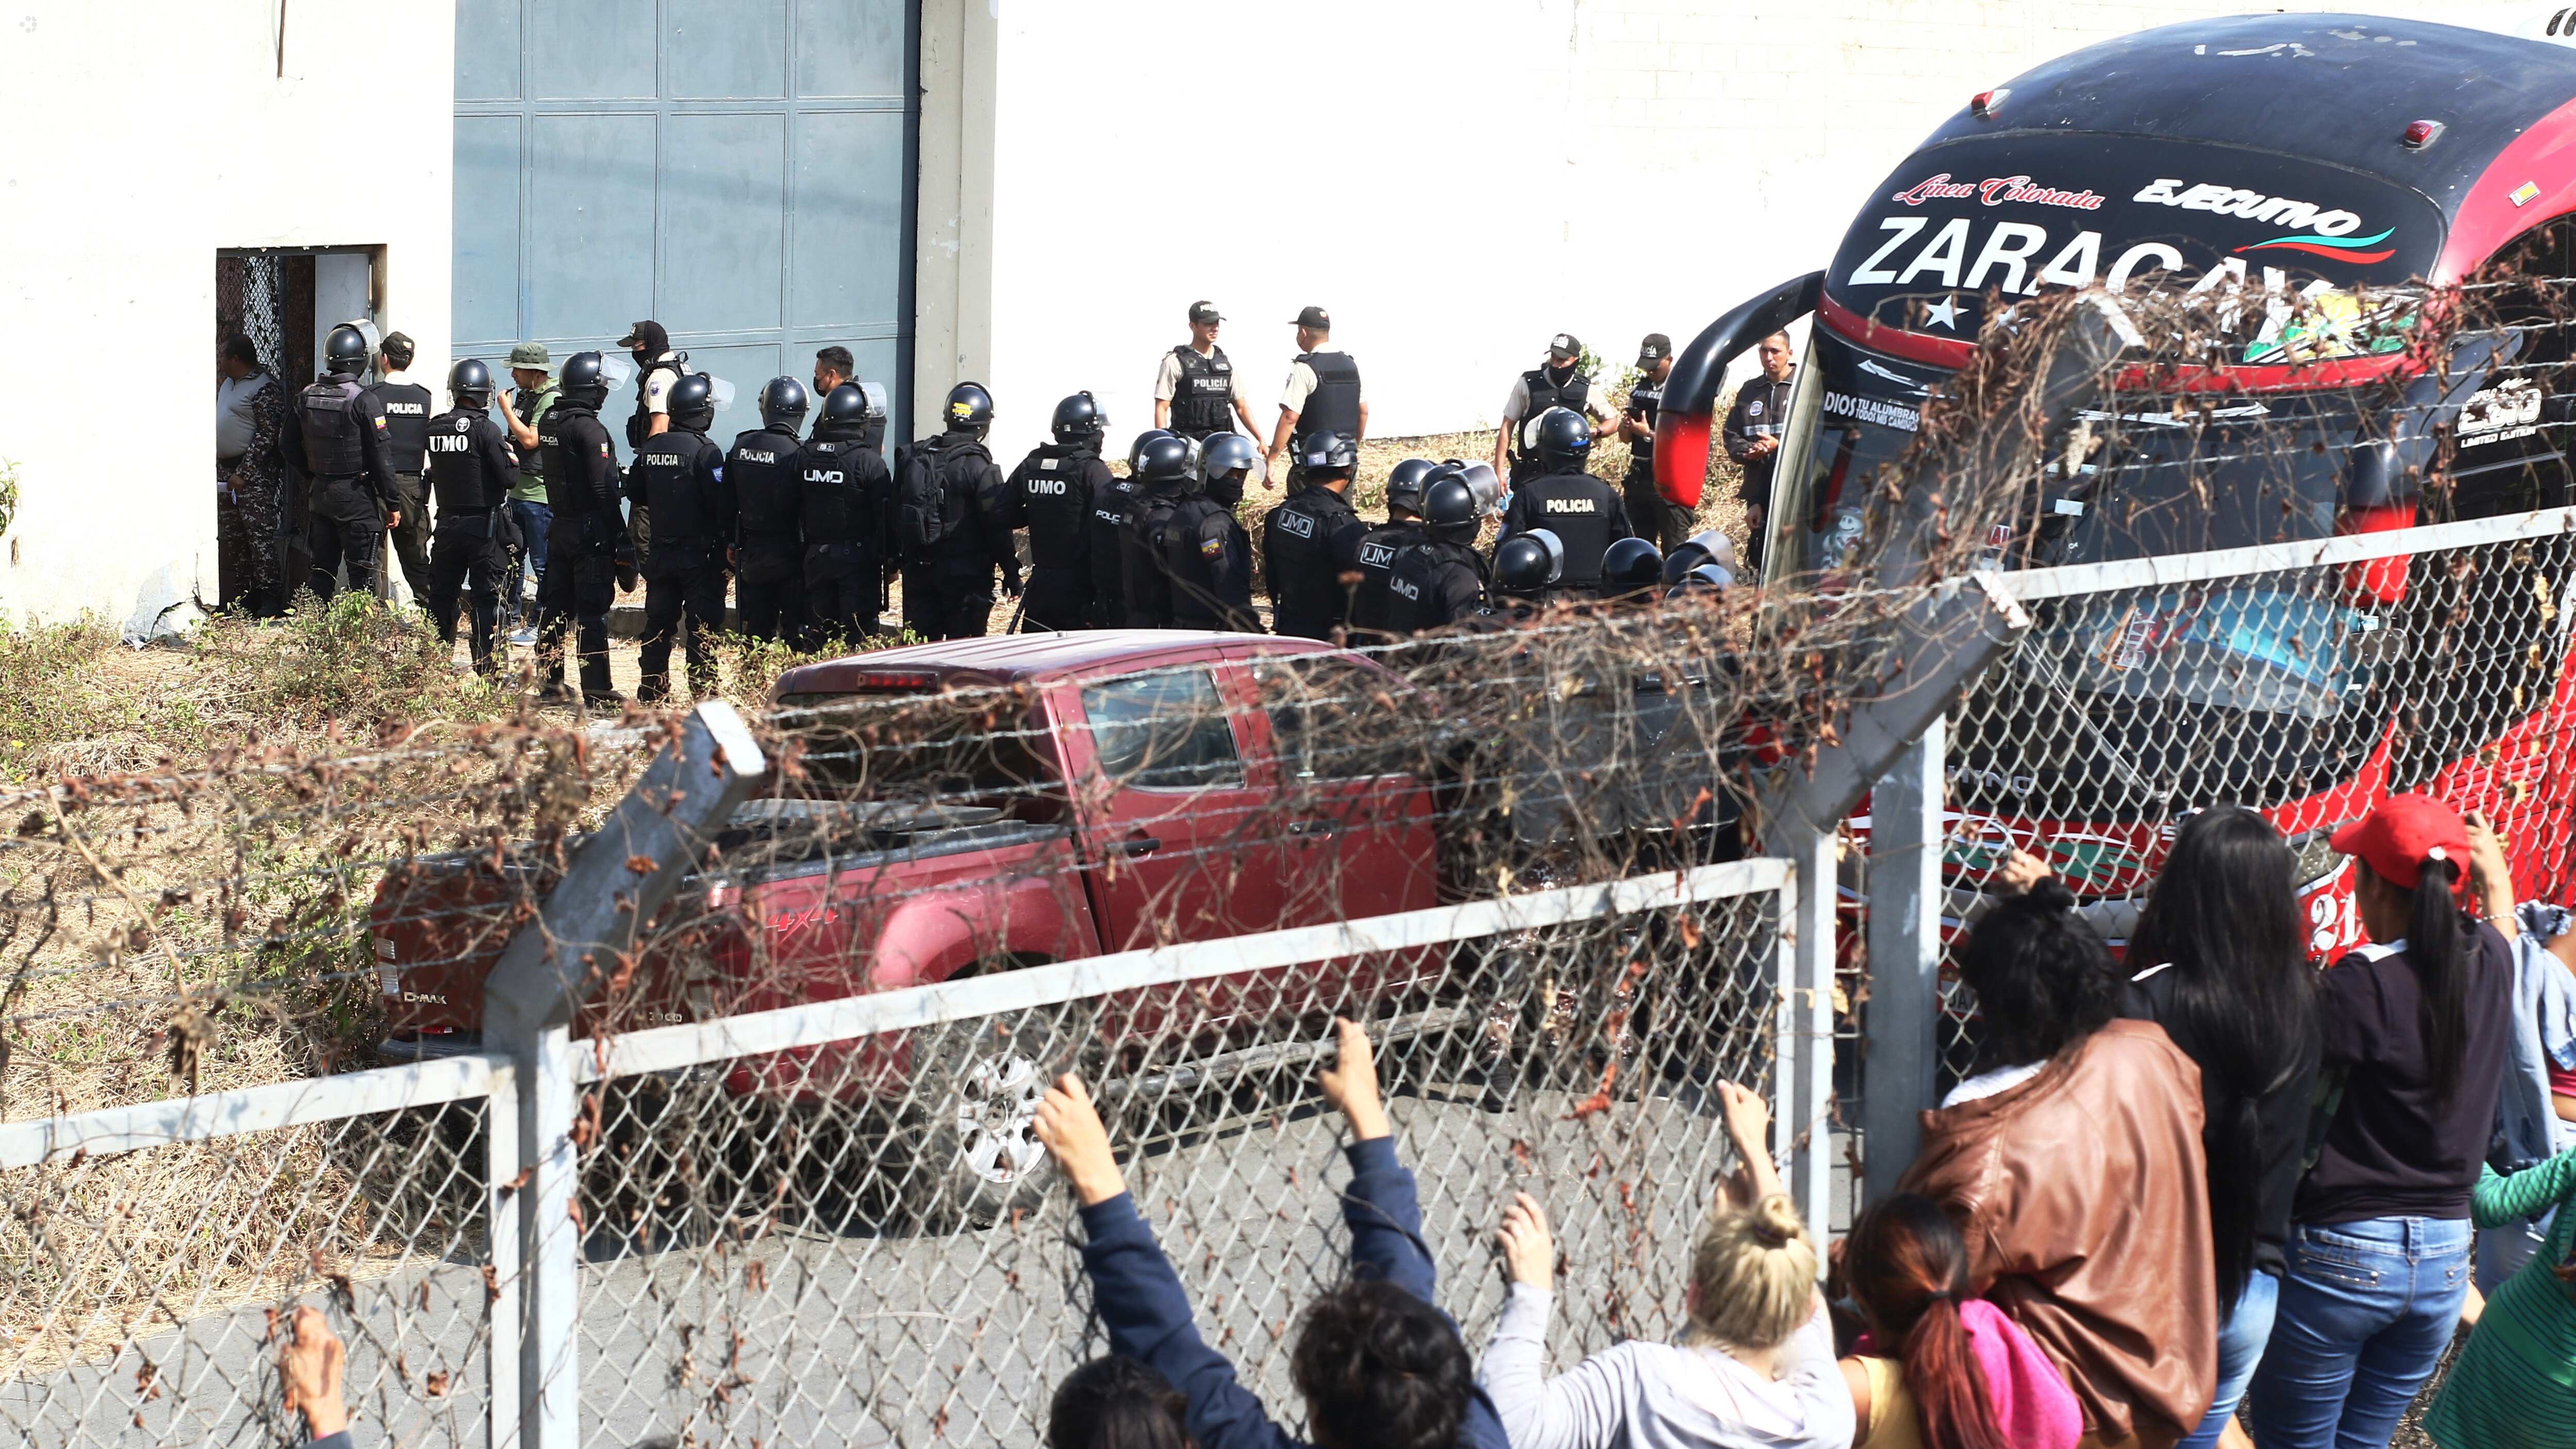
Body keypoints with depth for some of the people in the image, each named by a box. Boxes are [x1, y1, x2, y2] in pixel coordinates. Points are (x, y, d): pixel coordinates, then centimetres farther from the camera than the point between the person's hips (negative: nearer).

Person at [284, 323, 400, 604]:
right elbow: (381, 457, -13)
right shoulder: (364, 401, -15)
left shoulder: (306, 397, 3)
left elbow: (292, 452, 11)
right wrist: (392, 504, -7)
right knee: (362, 575, -2)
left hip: (321, 494, 6)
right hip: (357, 495, -6)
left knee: (322, 570, 13)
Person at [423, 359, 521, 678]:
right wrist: (512, 459, 2)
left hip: (448, 523, 5)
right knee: (486, 598, 0)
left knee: (441, 594, 14)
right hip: (484, 525, -5)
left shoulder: (435, 428, 0)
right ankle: (487, 668, 0)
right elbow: (510, 478, -18)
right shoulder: (485, 429, -16)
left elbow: (431, 473, 11)